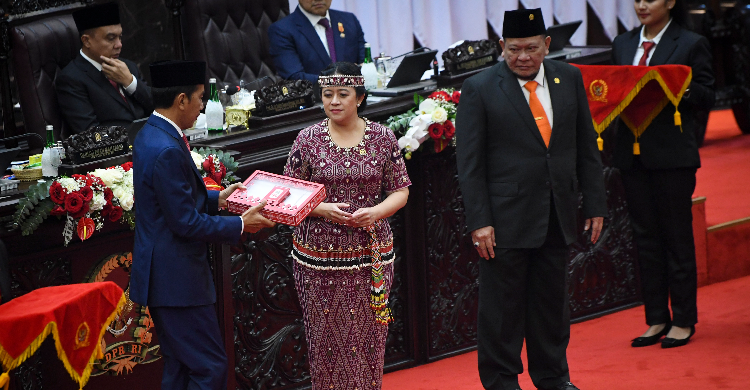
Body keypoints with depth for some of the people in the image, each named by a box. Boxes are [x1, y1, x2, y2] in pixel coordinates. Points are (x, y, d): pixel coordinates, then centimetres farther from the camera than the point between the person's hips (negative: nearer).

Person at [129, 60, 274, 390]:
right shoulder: (167, 151, -23)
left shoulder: (149, 135, 8)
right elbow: (186, 222, -22)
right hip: (175, 276, -11)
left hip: (162, 273, 11)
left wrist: (217, 198, 14)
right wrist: (241, 224, -12)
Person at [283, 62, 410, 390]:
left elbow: (400, 191, 5)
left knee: (368, 336, 4)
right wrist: (322, 209, -15)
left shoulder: (382, 137, 3)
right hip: (319, 258, -1)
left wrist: (376, 211, -14)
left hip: (370, 254, 1)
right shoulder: (308, 139, 0)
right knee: (327, 338, 2)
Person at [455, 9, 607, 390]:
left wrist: (595, 204, 8)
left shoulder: (569, 78, 7)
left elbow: (586, 147, 12)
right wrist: (479, 221, -12)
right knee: (502, 303, 2)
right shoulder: (479, 89, -6)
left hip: (558, 216, 4)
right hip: (507, 217, -4)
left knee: (552, 301, 13)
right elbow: (469, 163, -7)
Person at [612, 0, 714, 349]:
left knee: (677, 236, 1)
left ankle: (684, 320, 10)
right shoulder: (622, 44, 13)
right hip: (632, 153, 5)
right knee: (645, 237, 8)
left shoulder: (692, 44, -1)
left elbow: (707, 97, -3)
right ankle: (657, 319, 16)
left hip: (673, 154, -5)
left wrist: (679, 89, -20)